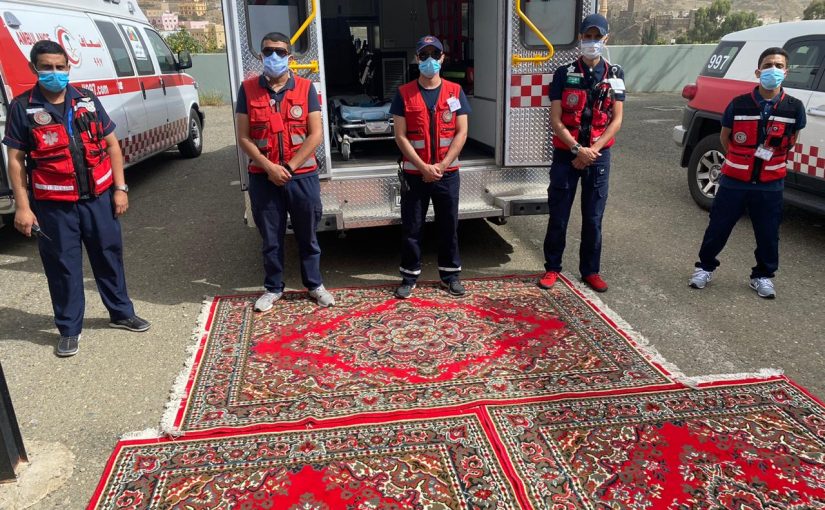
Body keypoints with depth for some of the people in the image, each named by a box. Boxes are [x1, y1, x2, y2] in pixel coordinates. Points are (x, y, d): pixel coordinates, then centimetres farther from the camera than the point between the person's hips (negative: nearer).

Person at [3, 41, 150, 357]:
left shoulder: (87, 100, 5)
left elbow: (111, 145, 8)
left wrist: (120, 188, 2)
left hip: (99, 197, 3)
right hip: (54, 205, -2)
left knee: (109, 256, 14)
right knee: (63, 266, 6)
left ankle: (121, 313, 32)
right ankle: (69, 330, 20)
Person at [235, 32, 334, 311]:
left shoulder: (305, 88, -1)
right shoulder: (248, 89, 0)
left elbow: (315, 134, -6)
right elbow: (243, 137, -2)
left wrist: (289, 167, -12)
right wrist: (270, 167, -13)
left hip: (302, 175, 0)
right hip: (263, 177, 1)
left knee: (307, 235, 11)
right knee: (270, 237, 11)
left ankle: (315, 284, 28)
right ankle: (273, 288, 27)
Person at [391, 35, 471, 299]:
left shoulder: (455, 92, 3)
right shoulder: (404, 94, -1)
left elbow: (461, 133, -1)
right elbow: (400, 136, -5)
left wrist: (441, 165, -11)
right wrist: (423, 167, -14)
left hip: (447, 173, 1)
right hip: (414, 174, -1)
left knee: (448, 225, 10)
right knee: (411, 227, 5)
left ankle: (450, 274, 24)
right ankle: (409, 276, 19)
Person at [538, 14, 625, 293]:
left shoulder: (614, 75, 4)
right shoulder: (564, 74, -1)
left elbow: (616, 120, 0)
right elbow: (555, 120, -6)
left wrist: (592, 151, -11)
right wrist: (577, 149, -15)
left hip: (598, 155, 1)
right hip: (565, 154, -1)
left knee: (593, 218, 7)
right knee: (558, 215, 4)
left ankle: (590, 270, 19)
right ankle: (552, 267, 17)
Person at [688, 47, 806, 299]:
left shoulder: (794, 108, -5)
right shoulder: (738, 104, -9)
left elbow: (791, 141, 13)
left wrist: (770, 158, 12)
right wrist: (740, 161, 10)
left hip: (770, 184, 1)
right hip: (734, 181, -1)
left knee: (768, 234, 10)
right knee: (718, 227, 8)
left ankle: (763, 276, 29)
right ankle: (705, 267, 28)